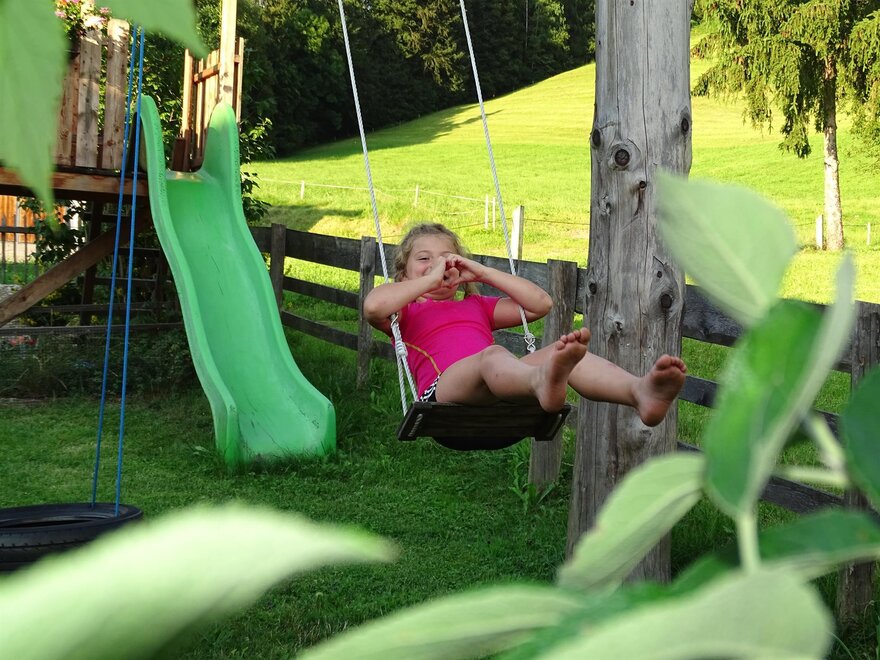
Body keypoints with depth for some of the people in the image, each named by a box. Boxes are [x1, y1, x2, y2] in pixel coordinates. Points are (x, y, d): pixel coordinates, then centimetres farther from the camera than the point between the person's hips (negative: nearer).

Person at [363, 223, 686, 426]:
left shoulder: (477, 306, 42)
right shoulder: (406, 313, 28)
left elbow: (540, 303, 29)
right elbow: (373, 306, 1)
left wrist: (481, 272, 25)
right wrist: (431, 279, 11)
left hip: (500, 392, 5)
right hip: (446, 386, -4)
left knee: (559, 352, -27)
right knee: (494, 354, -39)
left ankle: (641, 391, -58)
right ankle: (543, 384, -78)